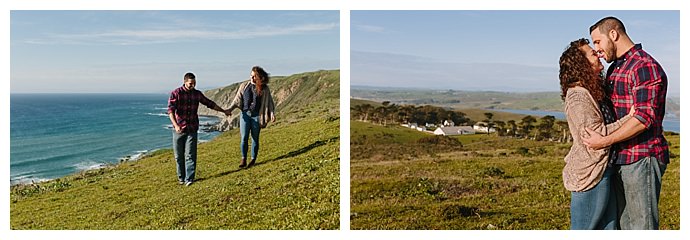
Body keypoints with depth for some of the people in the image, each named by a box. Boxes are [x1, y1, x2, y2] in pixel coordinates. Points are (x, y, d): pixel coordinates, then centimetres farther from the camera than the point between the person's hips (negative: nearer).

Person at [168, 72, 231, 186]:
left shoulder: (197, 94, 5)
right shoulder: (176, 93, -7)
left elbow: (210, 104, 19)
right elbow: (170, 110, -18)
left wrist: (224, 111, 26)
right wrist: (175, 125, -32)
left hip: (192, 129, 2)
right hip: (178, 129, -2)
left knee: (190, 155, -5)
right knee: (179, 155, 7)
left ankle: (189, 179, -1)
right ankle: (181, 177, 22)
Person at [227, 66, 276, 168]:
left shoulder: (265, 89, 1)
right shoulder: (244, 86, 6)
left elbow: (269, 102, 4)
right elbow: (237, 99, 8)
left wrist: (272, 114, -7)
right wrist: (230, 109, -4)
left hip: (257, 116, -1)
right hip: (245, 114, 1)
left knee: (255, 138, 5)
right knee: (244, 138, -4)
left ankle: (253, 159, 16)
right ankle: (243, 159, 7)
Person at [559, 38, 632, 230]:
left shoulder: (593, 92, 13)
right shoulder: (578, 96, -18)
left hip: (603, 171, 10)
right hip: (590, 174, -10)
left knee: (608, 227, 16)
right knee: (584, 229, 1)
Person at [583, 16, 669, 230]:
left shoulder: (645, 66, -13)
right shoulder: (615, 68, 17)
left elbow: (644, 118, -21)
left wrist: (605, 141, -19)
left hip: (642, 158, -9)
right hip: (620, 159, 9)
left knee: (642, 225, -2)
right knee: (623, 224, 15)